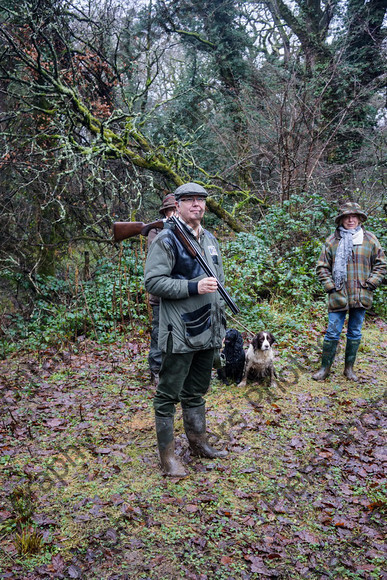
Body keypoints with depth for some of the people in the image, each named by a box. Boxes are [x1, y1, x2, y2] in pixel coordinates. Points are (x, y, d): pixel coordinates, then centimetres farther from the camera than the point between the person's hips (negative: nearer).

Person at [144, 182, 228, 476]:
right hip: (179, 334, -7)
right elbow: (153, 281, -17)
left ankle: (198, 441, 34)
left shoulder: (210, 239, 15)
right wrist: (194, 287, -23)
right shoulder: (167, 240, -9)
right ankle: (168, 453, 17)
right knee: (169, 395, 4)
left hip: (207, 332, 7)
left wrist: (221, 324, 19)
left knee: (197, 392, 20)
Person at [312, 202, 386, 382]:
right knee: (332, 333, 1)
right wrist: (330, 286, -5)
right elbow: (322, 267, 5)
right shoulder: (332, 241, 2)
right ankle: (325, 368, 14)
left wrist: (369, 284, -2)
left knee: (355, 333, 11)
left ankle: (349, 368, 25)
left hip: (361, 297, 2)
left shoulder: (370, 240, 4)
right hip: (338, 297, -1)